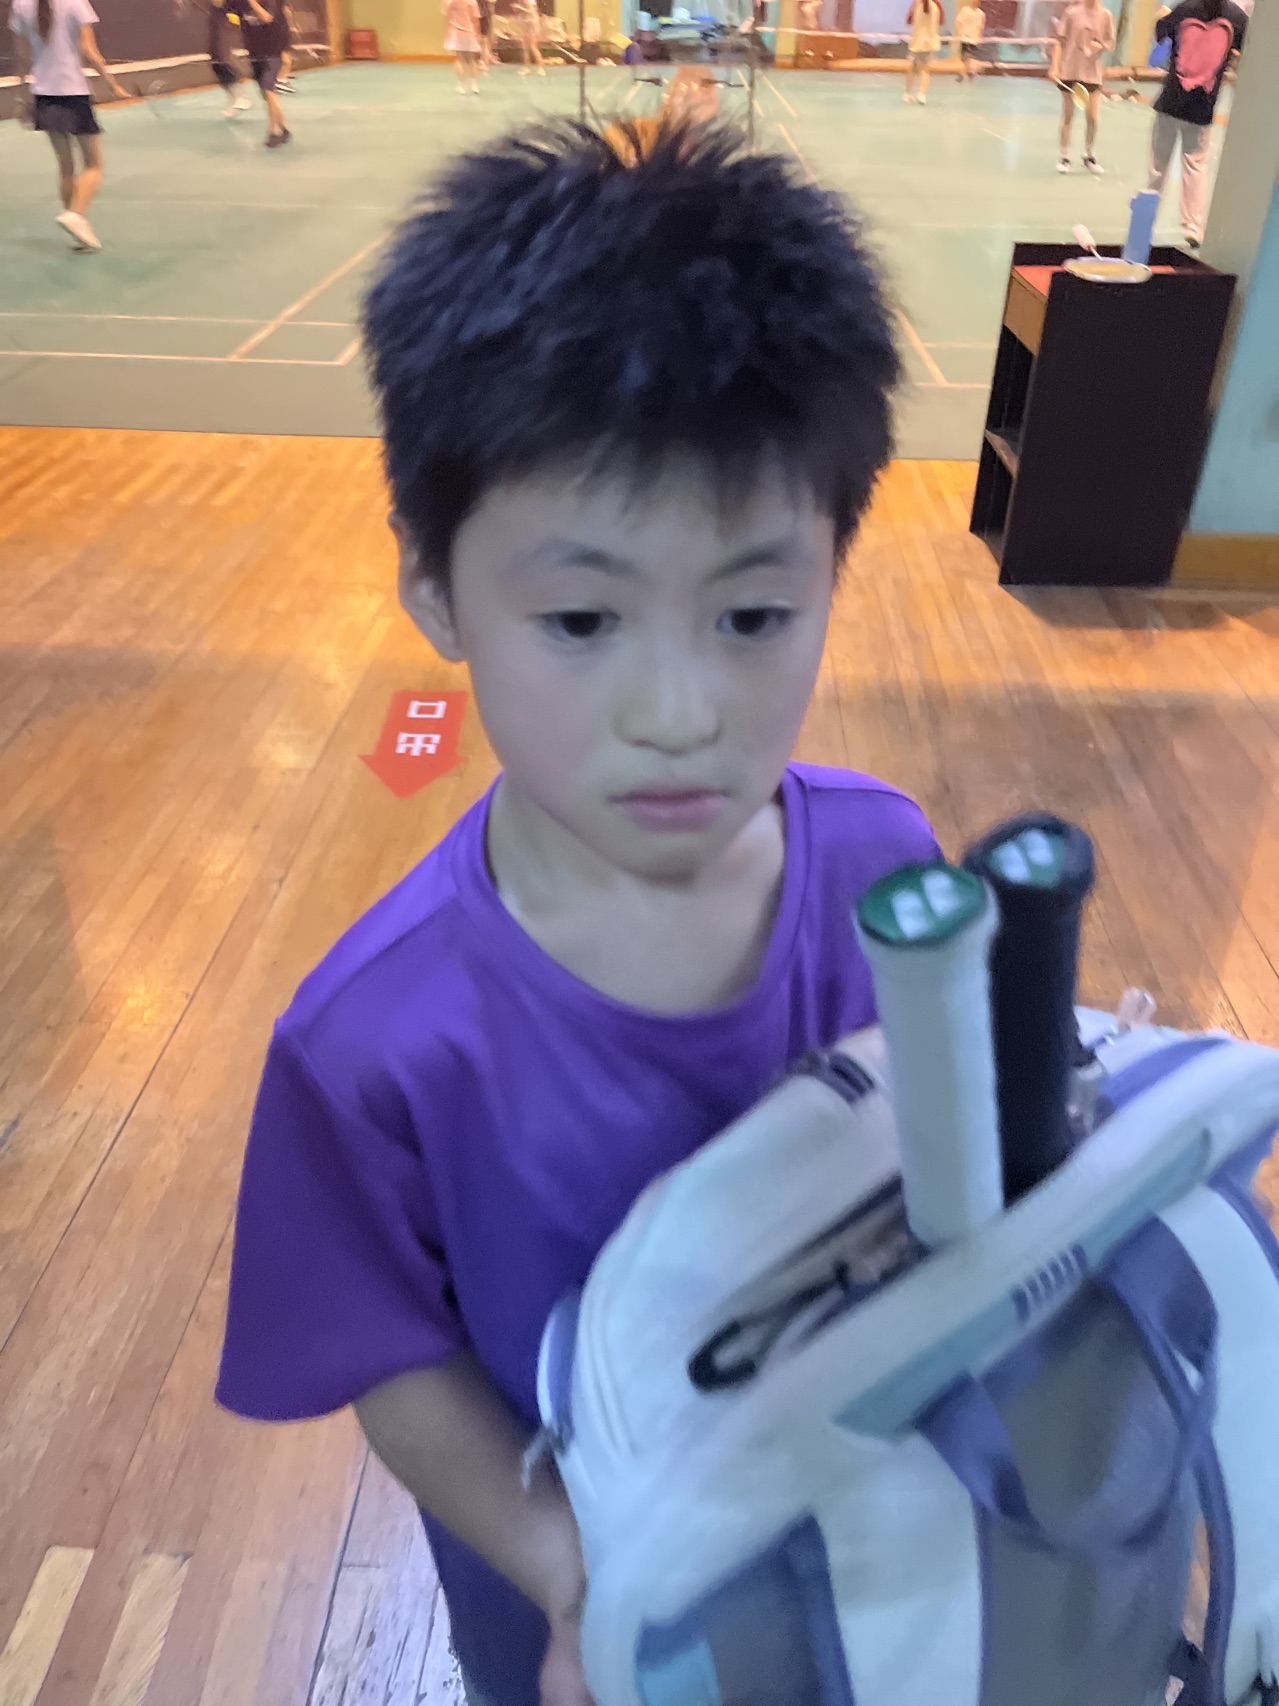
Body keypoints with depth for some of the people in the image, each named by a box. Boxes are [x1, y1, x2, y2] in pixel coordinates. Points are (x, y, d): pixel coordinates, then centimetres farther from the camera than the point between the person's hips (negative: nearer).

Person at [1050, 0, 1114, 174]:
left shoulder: (1105, 16, 1)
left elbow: (1110, 43, 7)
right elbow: (1060, 41, -1)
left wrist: (1100, 45, -14)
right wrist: (1055, 67, -9)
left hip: (1092, 73, 2)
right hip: (1069, 70, -2)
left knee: (1093, 117, 0)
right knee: (1068, 116, 6)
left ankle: (1090, 157, 17)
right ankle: (1064, 158, 18)